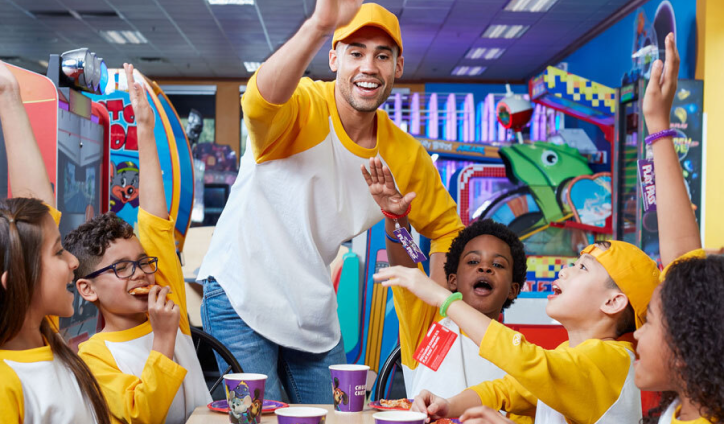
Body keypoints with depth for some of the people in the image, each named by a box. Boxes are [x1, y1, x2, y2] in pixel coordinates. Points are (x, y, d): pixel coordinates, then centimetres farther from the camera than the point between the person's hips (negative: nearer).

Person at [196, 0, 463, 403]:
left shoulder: (407, 156, 0)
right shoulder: (303, 107, -16)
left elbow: (446, 227, 15)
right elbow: (260, 102, -42)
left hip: (316, 316, 6)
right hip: (242, 298, -5)